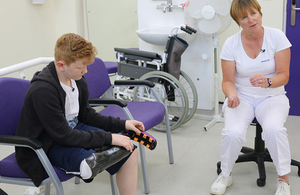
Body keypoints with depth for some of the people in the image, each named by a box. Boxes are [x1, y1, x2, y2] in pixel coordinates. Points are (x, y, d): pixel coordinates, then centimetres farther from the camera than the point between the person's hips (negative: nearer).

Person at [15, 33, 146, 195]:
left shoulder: (77, 79, -2)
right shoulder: (42, 90, -26)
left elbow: (86, 114, 12)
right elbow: (63, 135, -25)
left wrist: (122, 124, 3)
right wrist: (108, 138, -25)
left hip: (74, 129, 8)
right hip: (47, 144, -8)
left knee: (130, 152, -5)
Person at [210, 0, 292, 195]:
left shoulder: (277, 36, -8)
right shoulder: (231, 44, -6)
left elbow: (283, 76, -8)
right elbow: (228, 80, -2)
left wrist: (267, 82, -30)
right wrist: (232, 94, -25)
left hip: (272, 97, 0)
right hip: (242, 97, 1)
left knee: (273, 128, -34)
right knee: (233, 132, -29)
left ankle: (284, 179, -9)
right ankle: (226, 175, 2)